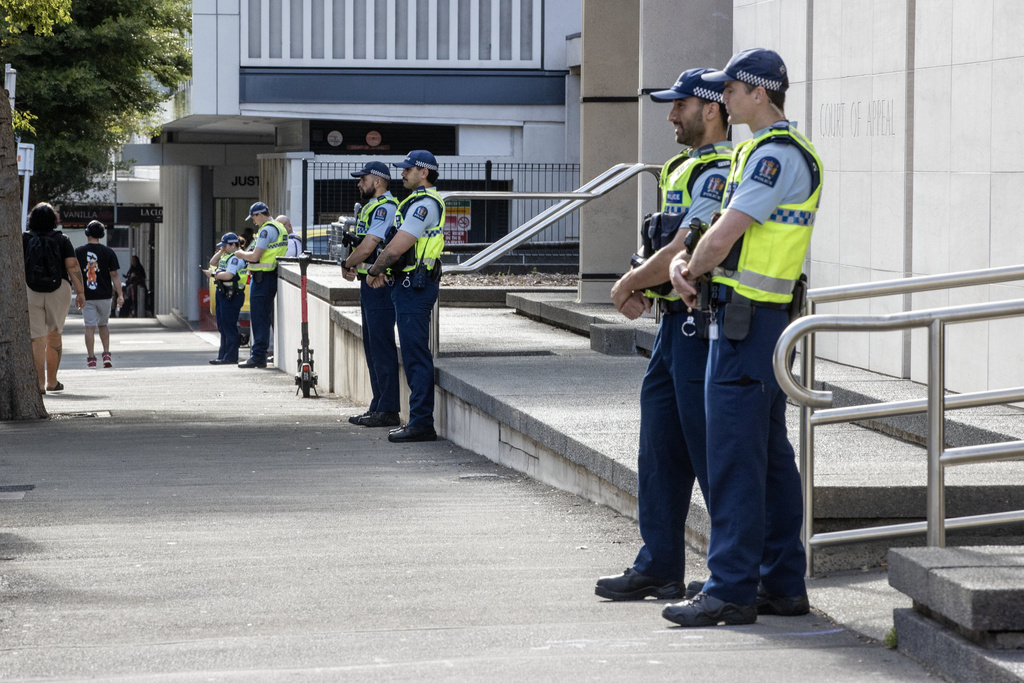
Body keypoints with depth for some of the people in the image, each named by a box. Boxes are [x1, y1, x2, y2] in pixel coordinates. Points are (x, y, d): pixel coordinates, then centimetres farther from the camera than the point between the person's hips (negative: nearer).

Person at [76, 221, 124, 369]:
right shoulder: (108, 252, -3)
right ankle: (106, 354, 6)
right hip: (104, 295, 1)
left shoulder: (79, 252, -2)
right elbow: (114, 275, -6)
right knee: (103, 324, 17)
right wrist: (120, 295, -4)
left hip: (86, 295, -1)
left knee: (90, 327, 2)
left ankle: (91, 358, 1)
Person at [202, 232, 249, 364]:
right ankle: (223, 355, 18)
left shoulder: (236, 258, -14)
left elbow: (228, 275, -24)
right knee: (222, 326, 13)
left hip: (231, 295, -11)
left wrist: (213, 274, -12)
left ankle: (231, 357, -9)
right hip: (223, 294, 11)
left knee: (229, 326, -10)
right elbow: (212, 262, 24)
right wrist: (221, 251, 12)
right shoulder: (226, 256, 17)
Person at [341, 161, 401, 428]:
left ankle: (388, 411, -8)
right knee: (372, 346, 13)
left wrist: (347, 264, -4)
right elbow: (361, 246, 22)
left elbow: (367, 248, -21)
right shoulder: (371, 207, 19)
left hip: (380, 284, -11)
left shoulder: (385, 208, -15)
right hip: (369, 284, 11)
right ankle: (378, 407, 18)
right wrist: (350, 266, 3)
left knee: (382, 347, -9)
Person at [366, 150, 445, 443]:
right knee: (413, 355, 12)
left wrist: (374, 270, -5)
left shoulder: (424, 203, -15)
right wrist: (380, 270, 7)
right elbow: (395, 242, 22)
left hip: (415, 286, -11)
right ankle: (419, 421, 15)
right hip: (411, 285, 11)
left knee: (416, 355, -10)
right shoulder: (418, 202, 19)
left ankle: (421, 423, -10)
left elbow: (397, 247, -19)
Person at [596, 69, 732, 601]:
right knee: (660, 448, 12)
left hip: (702, 325, -10)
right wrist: (640, 287, 3)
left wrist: (629, 283, -5)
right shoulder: (686, 168, 18)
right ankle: (659, 567, 18)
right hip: (675, 323, 10)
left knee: (712, 453, -6)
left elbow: (683, 252, -19)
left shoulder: (719, 172, -14)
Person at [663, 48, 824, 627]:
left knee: (735, 454, -10)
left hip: (746, 319, -11)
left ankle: (731, 589, -10)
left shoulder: (777, 154, -16)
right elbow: (727, 232, 18)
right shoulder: (767, 151, 18)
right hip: (765, 318, 11)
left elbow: (724, 235, -18)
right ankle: (783, 584, 16)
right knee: (771, 453, 12)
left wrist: (687, 270, 0)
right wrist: (685, 264, 0)